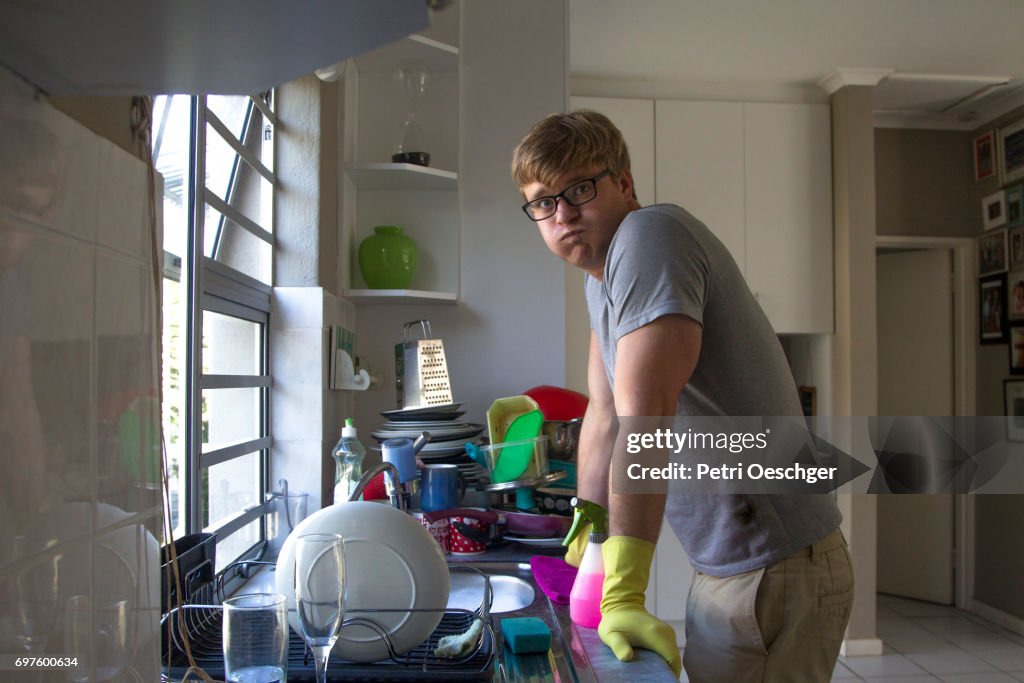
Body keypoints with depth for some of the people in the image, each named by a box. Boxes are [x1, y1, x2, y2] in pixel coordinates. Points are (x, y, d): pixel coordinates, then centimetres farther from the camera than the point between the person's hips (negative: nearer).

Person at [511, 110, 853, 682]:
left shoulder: (650, 233, -19)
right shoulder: (602, 270, 11)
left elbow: (645, 414, -29)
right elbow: (605, 417, 13)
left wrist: (623, 595, -31)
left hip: (776, 570, -9)